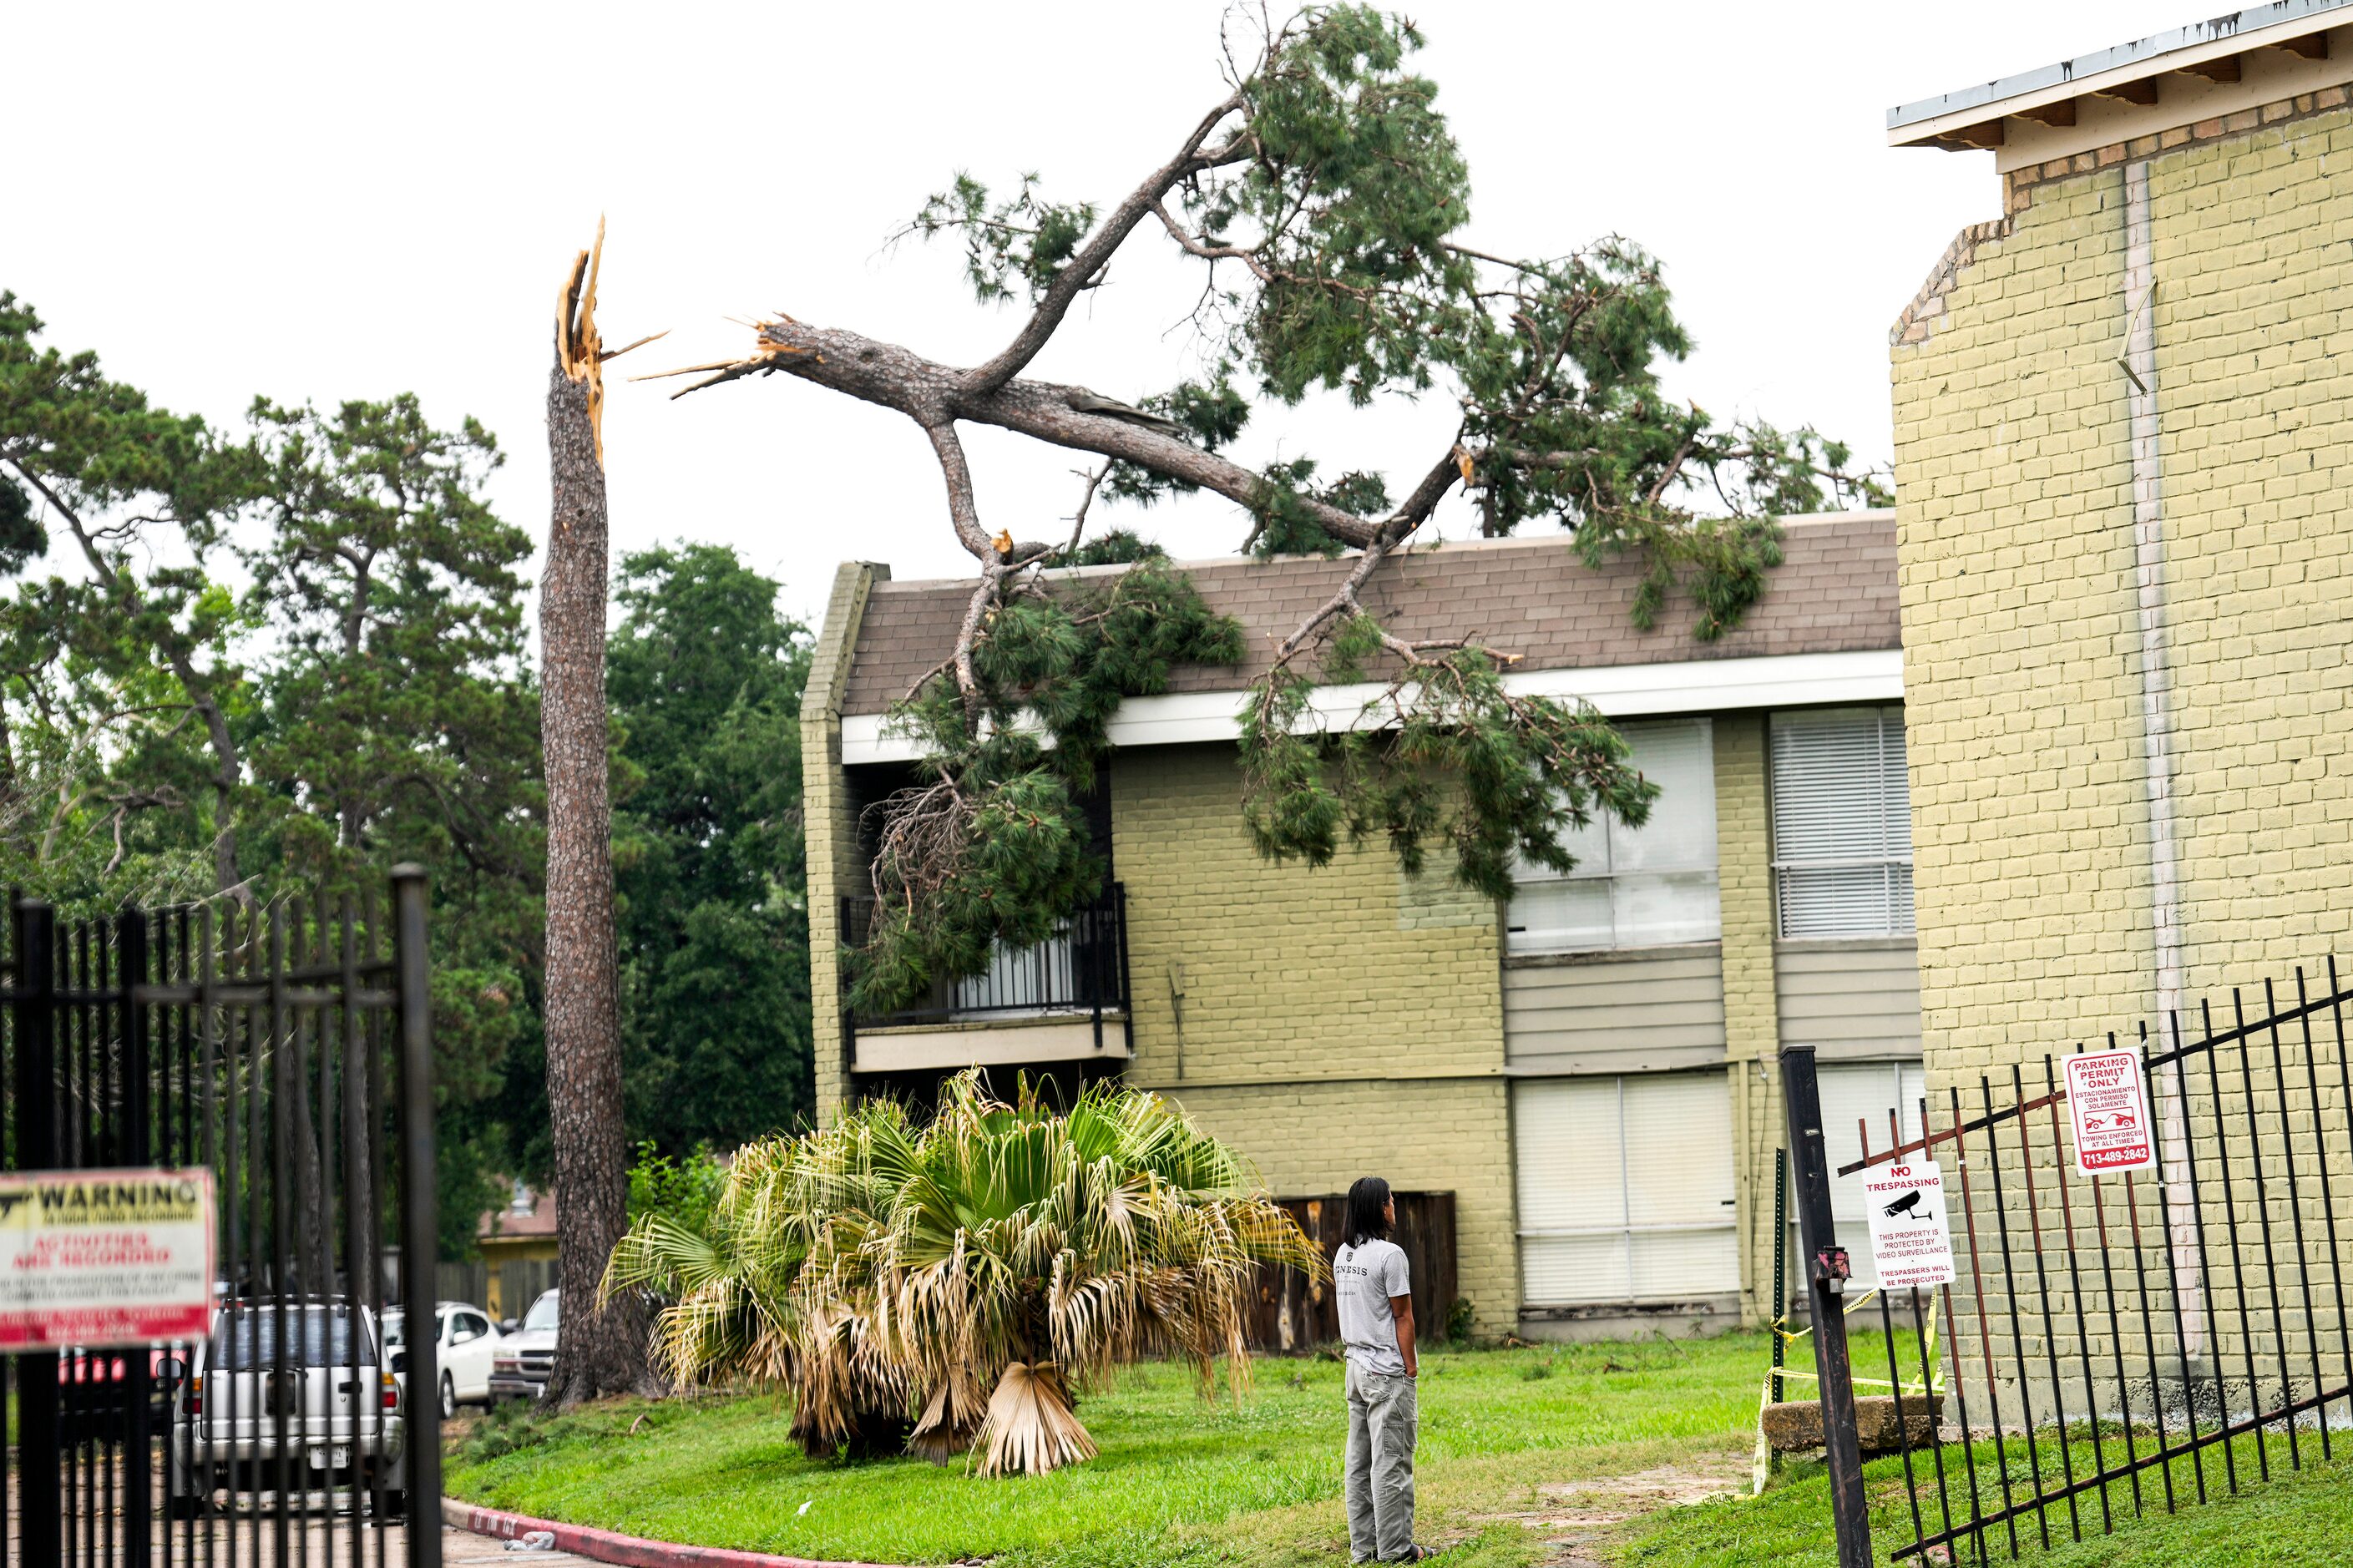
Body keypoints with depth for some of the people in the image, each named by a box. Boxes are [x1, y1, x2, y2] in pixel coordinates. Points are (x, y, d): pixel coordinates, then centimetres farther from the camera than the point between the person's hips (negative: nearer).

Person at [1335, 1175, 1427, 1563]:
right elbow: (1403, 1316, -13)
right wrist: (1411, 1366, -8)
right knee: (1390, 1462, -4)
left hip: (1357, 1367, 8)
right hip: (1388, 1371, -8)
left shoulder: (1343, 1255, 9)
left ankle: (1363, 1547, 15)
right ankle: (1394, 1549, -1)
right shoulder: (1389, 1254, -15)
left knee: (1360, 1463, 10)